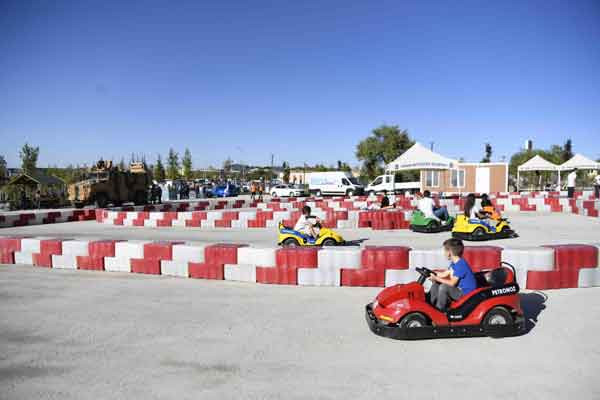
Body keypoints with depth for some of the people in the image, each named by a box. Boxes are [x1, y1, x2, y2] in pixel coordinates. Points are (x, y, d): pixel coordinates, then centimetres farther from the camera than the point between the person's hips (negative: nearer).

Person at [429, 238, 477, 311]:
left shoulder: (461, 265, -23)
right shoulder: (454, 263, 8)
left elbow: (452, 283, -25)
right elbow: (444, 274, 13)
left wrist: (436, 278, -22)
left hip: (465, 293, -10)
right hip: (458, 289, 10)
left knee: (443, 287, -29)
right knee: (435, 285, 5)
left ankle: (439, 311, -16)